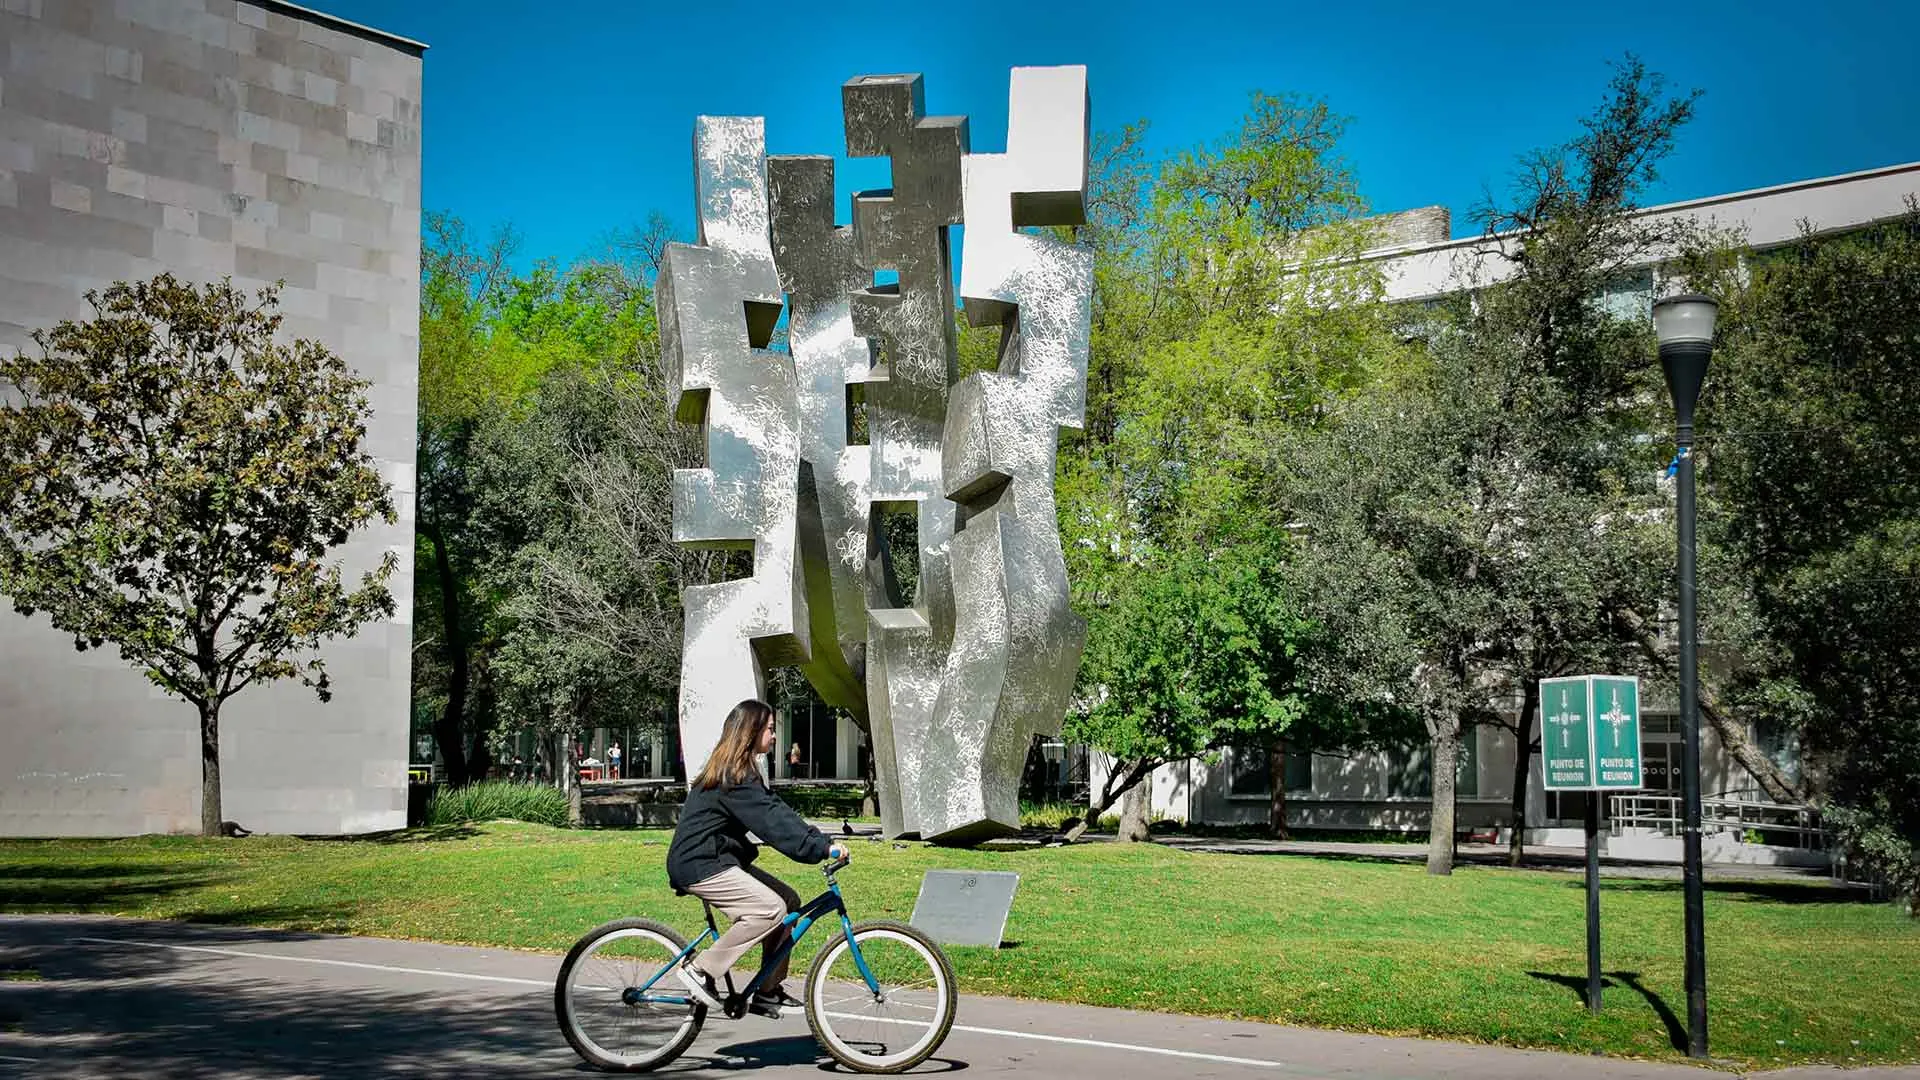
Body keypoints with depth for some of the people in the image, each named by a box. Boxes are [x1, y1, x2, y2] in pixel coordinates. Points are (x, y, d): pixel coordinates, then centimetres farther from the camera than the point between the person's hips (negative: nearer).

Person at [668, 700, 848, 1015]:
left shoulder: (734, 769, 15)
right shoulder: (735, 776, -18)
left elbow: (774, 810, 13)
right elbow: (772, 820, -27)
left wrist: (821, 840, 3)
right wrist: (822, 847, -29)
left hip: (717, 859, 10)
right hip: (698, 864, -10)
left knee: (789, 900, 4)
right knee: (771, 909, -23)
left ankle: (768, 991, 8)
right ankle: (700, 970, -14)